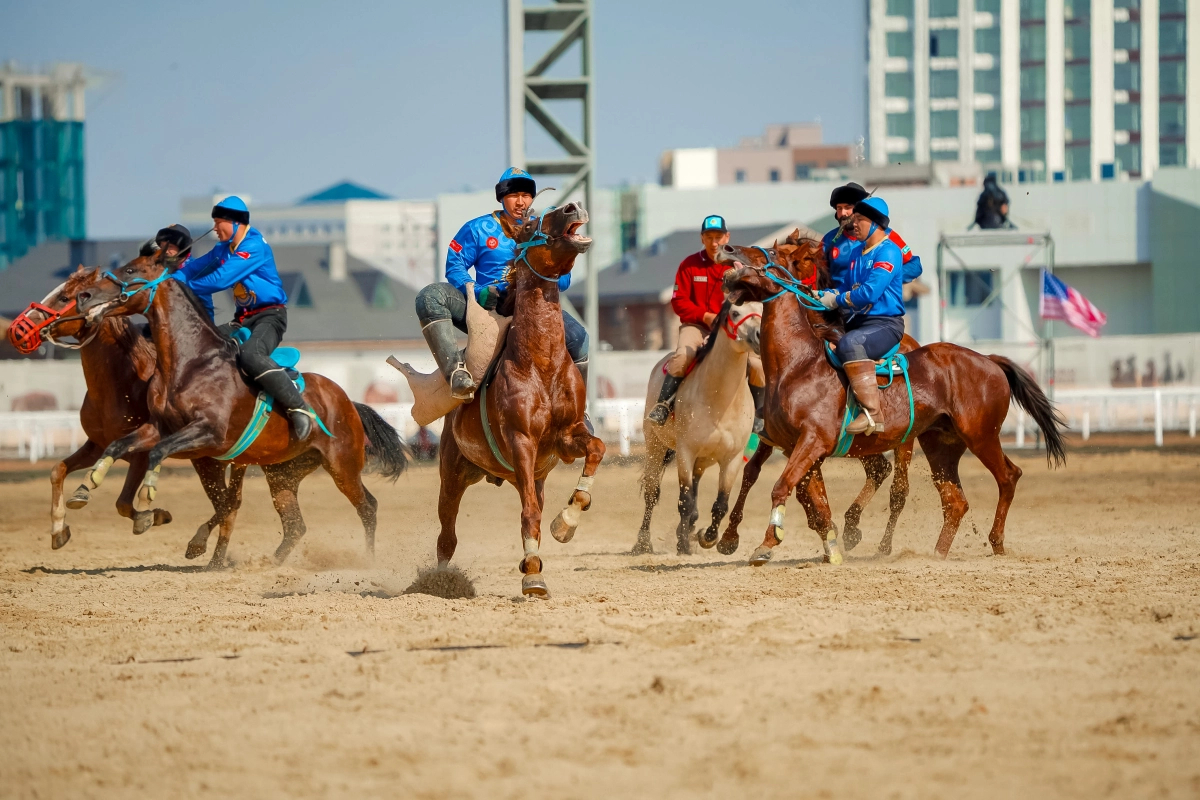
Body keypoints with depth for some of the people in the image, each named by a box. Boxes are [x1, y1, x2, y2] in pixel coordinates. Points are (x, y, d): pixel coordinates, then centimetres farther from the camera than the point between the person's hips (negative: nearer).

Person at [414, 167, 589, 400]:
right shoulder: (478, 229, 8)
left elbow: (563, 279, 9)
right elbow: (454, 267, 1)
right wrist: (477, 291, -19)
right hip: (485, 310, -1)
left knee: (577, 337, -27)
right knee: (430, 296, -27)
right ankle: (456, 370, -42)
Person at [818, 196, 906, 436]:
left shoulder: (888, 252, -11)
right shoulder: (858, 254, 17)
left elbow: (870, 292, -22)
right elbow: (842, 288, 20)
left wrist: (836, 301, -13)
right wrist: (824, 296, -1)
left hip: (885, 324, -10)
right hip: (858, 323, 10)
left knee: (850, 344, -38)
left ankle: (872, 413, -41)